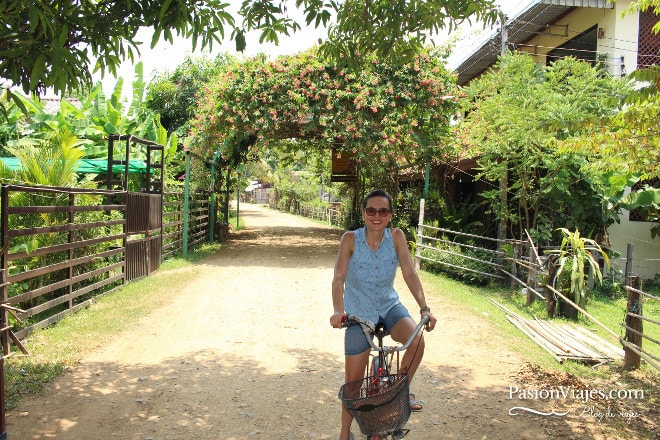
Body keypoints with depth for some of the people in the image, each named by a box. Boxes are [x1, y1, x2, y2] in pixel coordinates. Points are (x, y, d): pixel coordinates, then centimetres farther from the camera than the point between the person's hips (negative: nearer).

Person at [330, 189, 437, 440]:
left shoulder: (396, 236, -11)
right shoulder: (350, 239, -17)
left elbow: (409, 273, -15)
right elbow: (339, 277, -24)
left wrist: (424, 308, -24)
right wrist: (338, 310, -38)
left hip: (389, 307, 2)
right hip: (359, 313, -1)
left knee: (416, 339, -29)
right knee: (354, 380, 5)